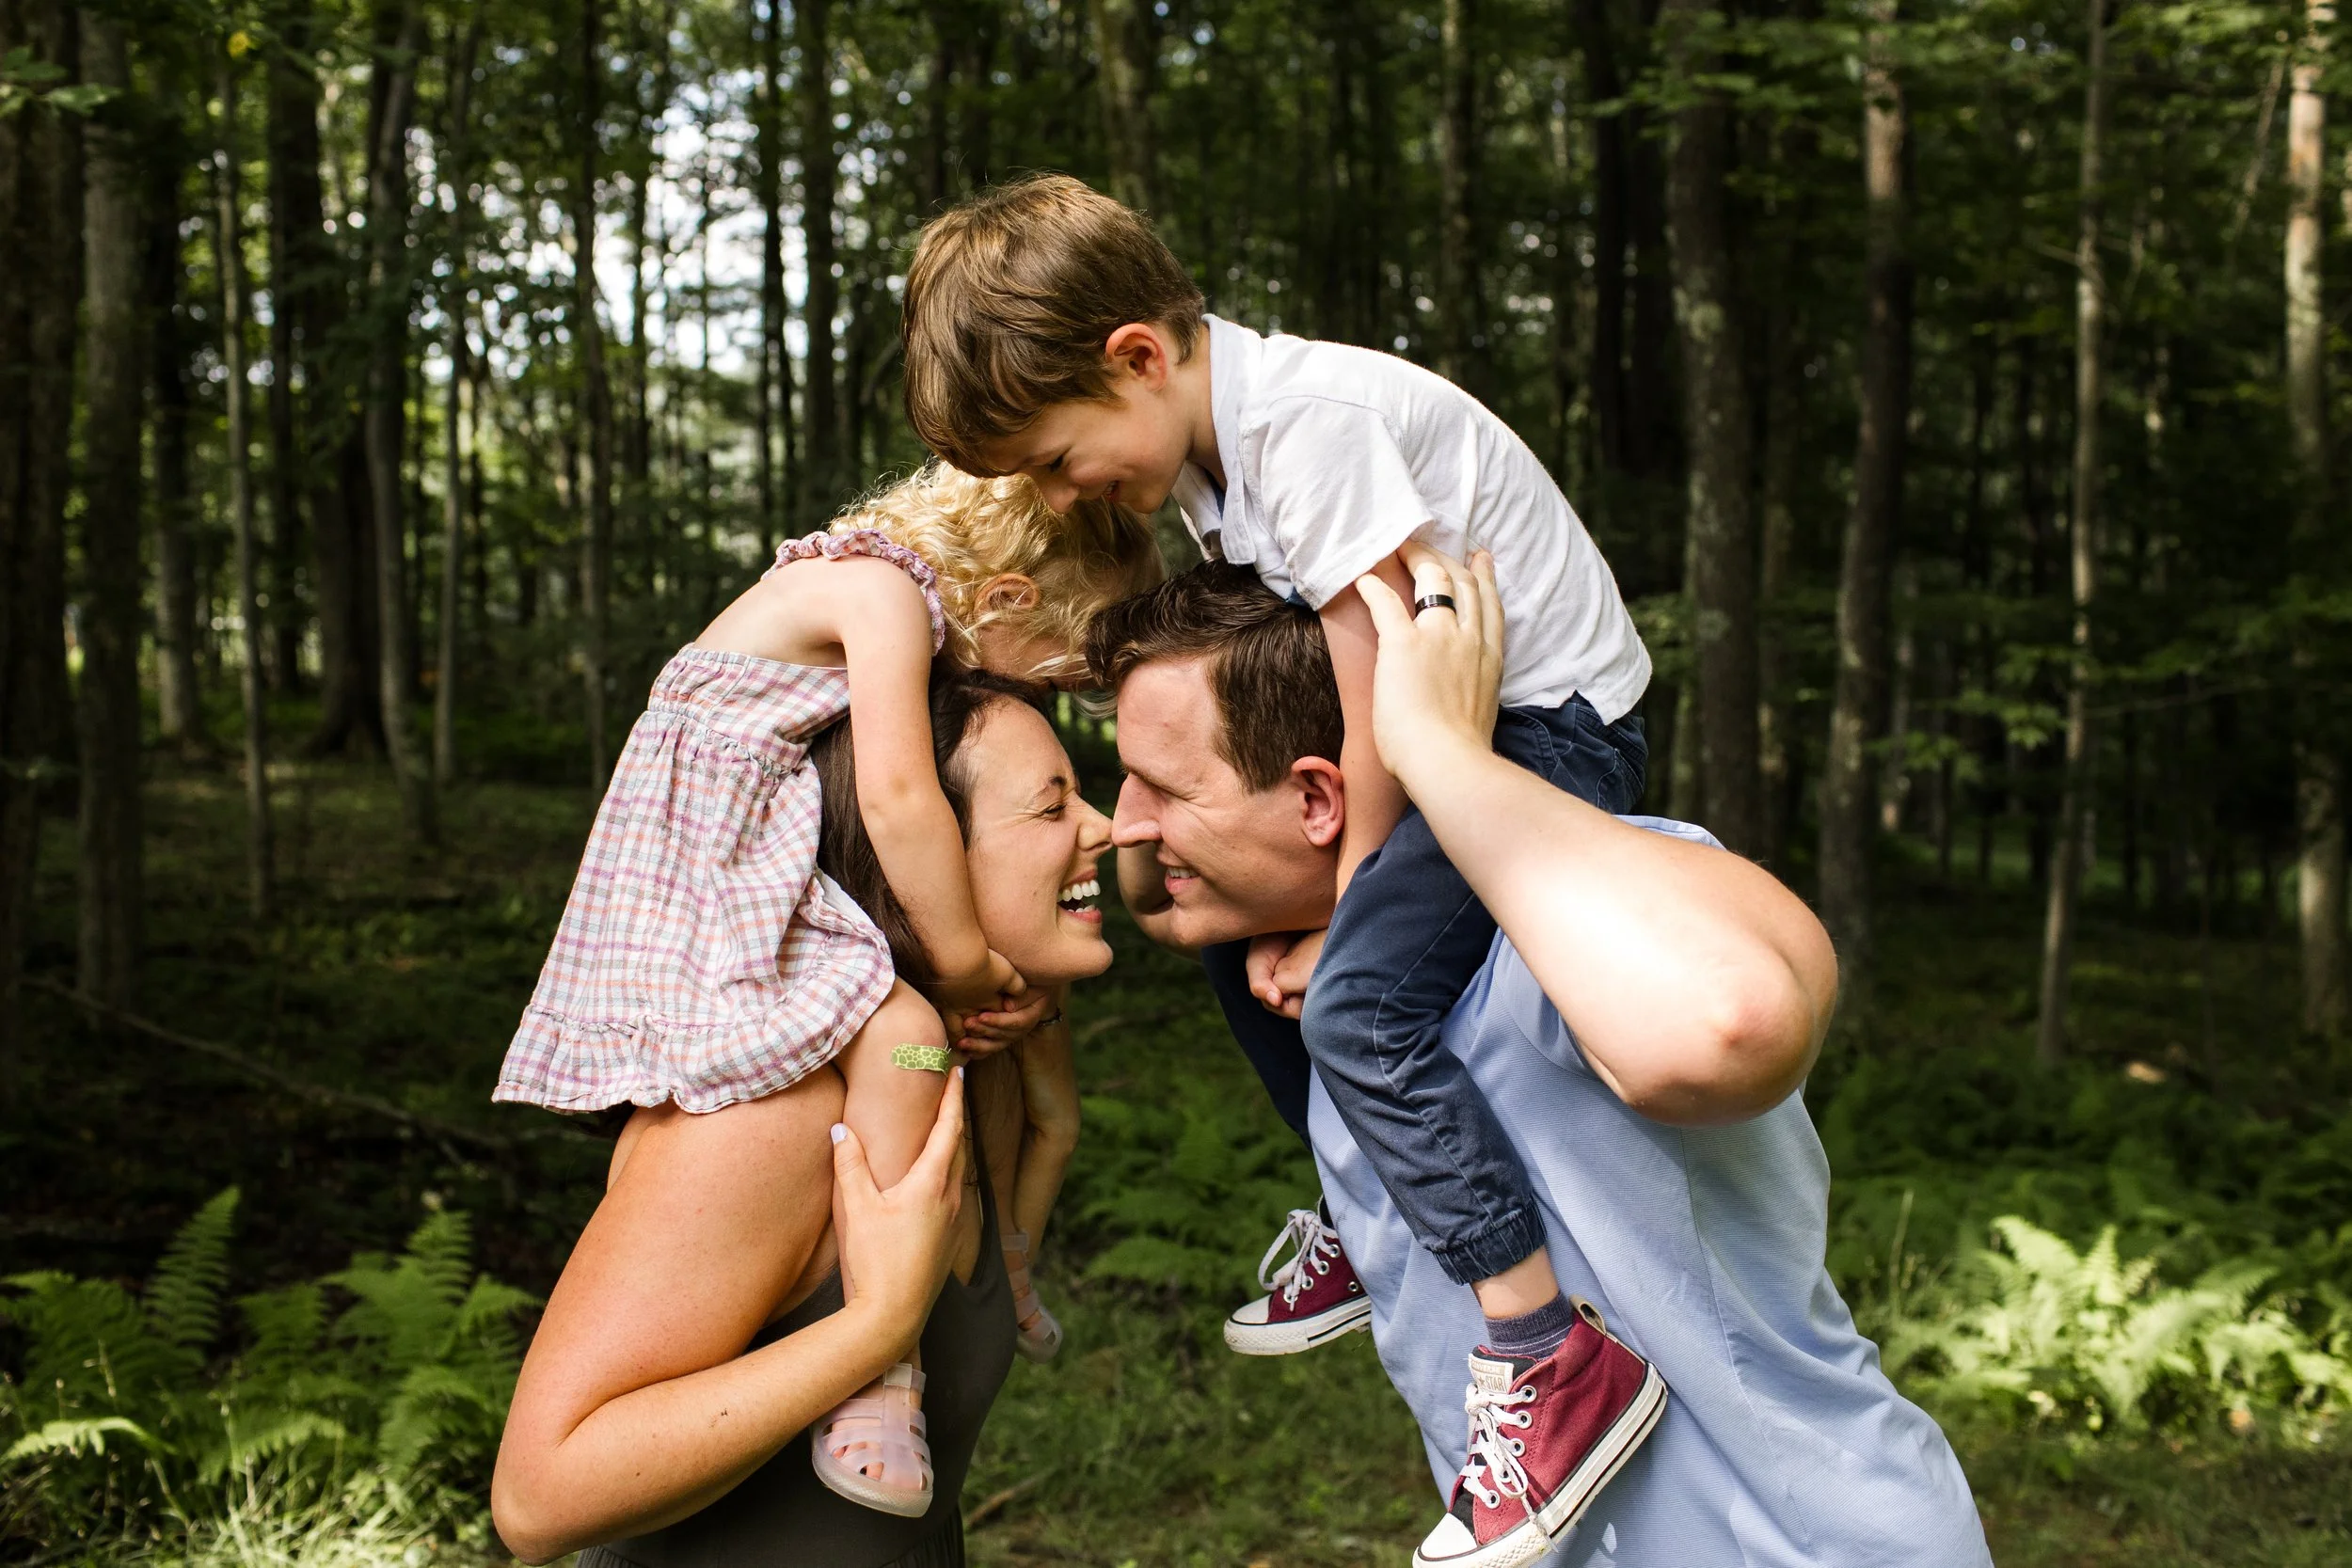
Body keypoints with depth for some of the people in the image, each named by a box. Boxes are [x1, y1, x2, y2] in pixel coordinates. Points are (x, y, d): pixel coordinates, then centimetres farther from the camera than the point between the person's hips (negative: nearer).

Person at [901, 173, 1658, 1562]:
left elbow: (1384, 704, -24)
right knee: (1241, 930, 16)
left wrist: (1333, 921, -15)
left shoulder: (1309, 420, -26)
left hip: (1555, 724, -10)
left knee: (1357, 1002, -25)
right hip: (1453, 715, 10)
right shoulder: (1209, 443, 4)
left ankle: (1560, 1355, -19)